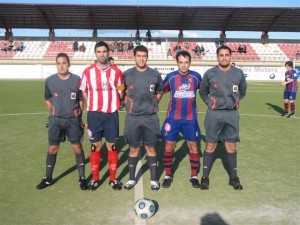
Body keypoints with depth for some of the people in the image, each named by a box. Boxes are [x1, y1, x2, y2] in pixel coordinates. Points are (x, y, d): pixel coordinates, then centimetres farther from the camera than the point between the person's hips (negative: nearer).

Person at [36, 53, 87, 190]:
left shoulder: (77, 80, -5)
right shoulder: (50, 80, -1)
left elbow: (81, 100, 3)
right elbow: (47, 99, 11)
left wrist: (77, 115, 1)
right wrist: (54, 113, 5)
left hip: (73, 120, -1)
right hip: (56, 120, 2)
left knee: (77, 148, 3)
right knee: (52, 148, 9)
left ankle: (82, 178, 16)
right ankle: (48, 178, 24)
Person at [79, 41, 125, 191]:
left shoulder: (116, 71, 3)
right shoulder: (88, 72, 2)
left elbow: (121, 92, 11)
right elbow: (83, 91, 11)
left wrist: (114, 102, -6)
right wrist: (91, 105, 2)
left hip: (112, 114, 0)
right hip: (94, 114, 0)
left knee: (112, 146, 6)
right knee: (95, 146, 5)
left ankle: (113, 179, 18)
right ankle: (95, 179, 18)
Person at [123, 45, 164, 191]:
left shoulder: (155, 74, 1)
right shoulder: (127, 74, 0)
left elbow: (159, 92, 15)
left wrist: (153, 104, 5)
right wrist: (128, 104, 3)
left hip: (151, 117, 0)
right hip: (133, 117, 0)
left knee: (151, 148, 6)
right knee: (134, 148, 7)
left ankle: (153, 179, 19)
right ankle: (131, 178, 21)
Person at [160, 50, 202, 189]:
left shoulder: (196, 76, 0)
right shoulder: (170, 77, -1)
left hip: (190, 118, 1)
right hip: (173, 117, 0)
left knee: (193, 146, 6)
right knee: (169, 146, 3)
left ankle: (194, 176, 21)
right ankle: (168, 176, 18)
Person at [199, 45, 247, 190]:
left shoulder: (239, 73, 3)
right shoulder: (209, 73, -1)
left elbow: (242, 91, 19)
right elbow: (202, 92, 13)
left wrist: (235, 101, 7)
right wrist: (209, 102, 1)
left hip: (232, 114, 2)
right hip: (214, 114, -1)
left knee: (231, 147, 8)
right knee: (210, 146, 4)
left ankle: (234, 177, 22)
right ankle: (205, 177, 16)